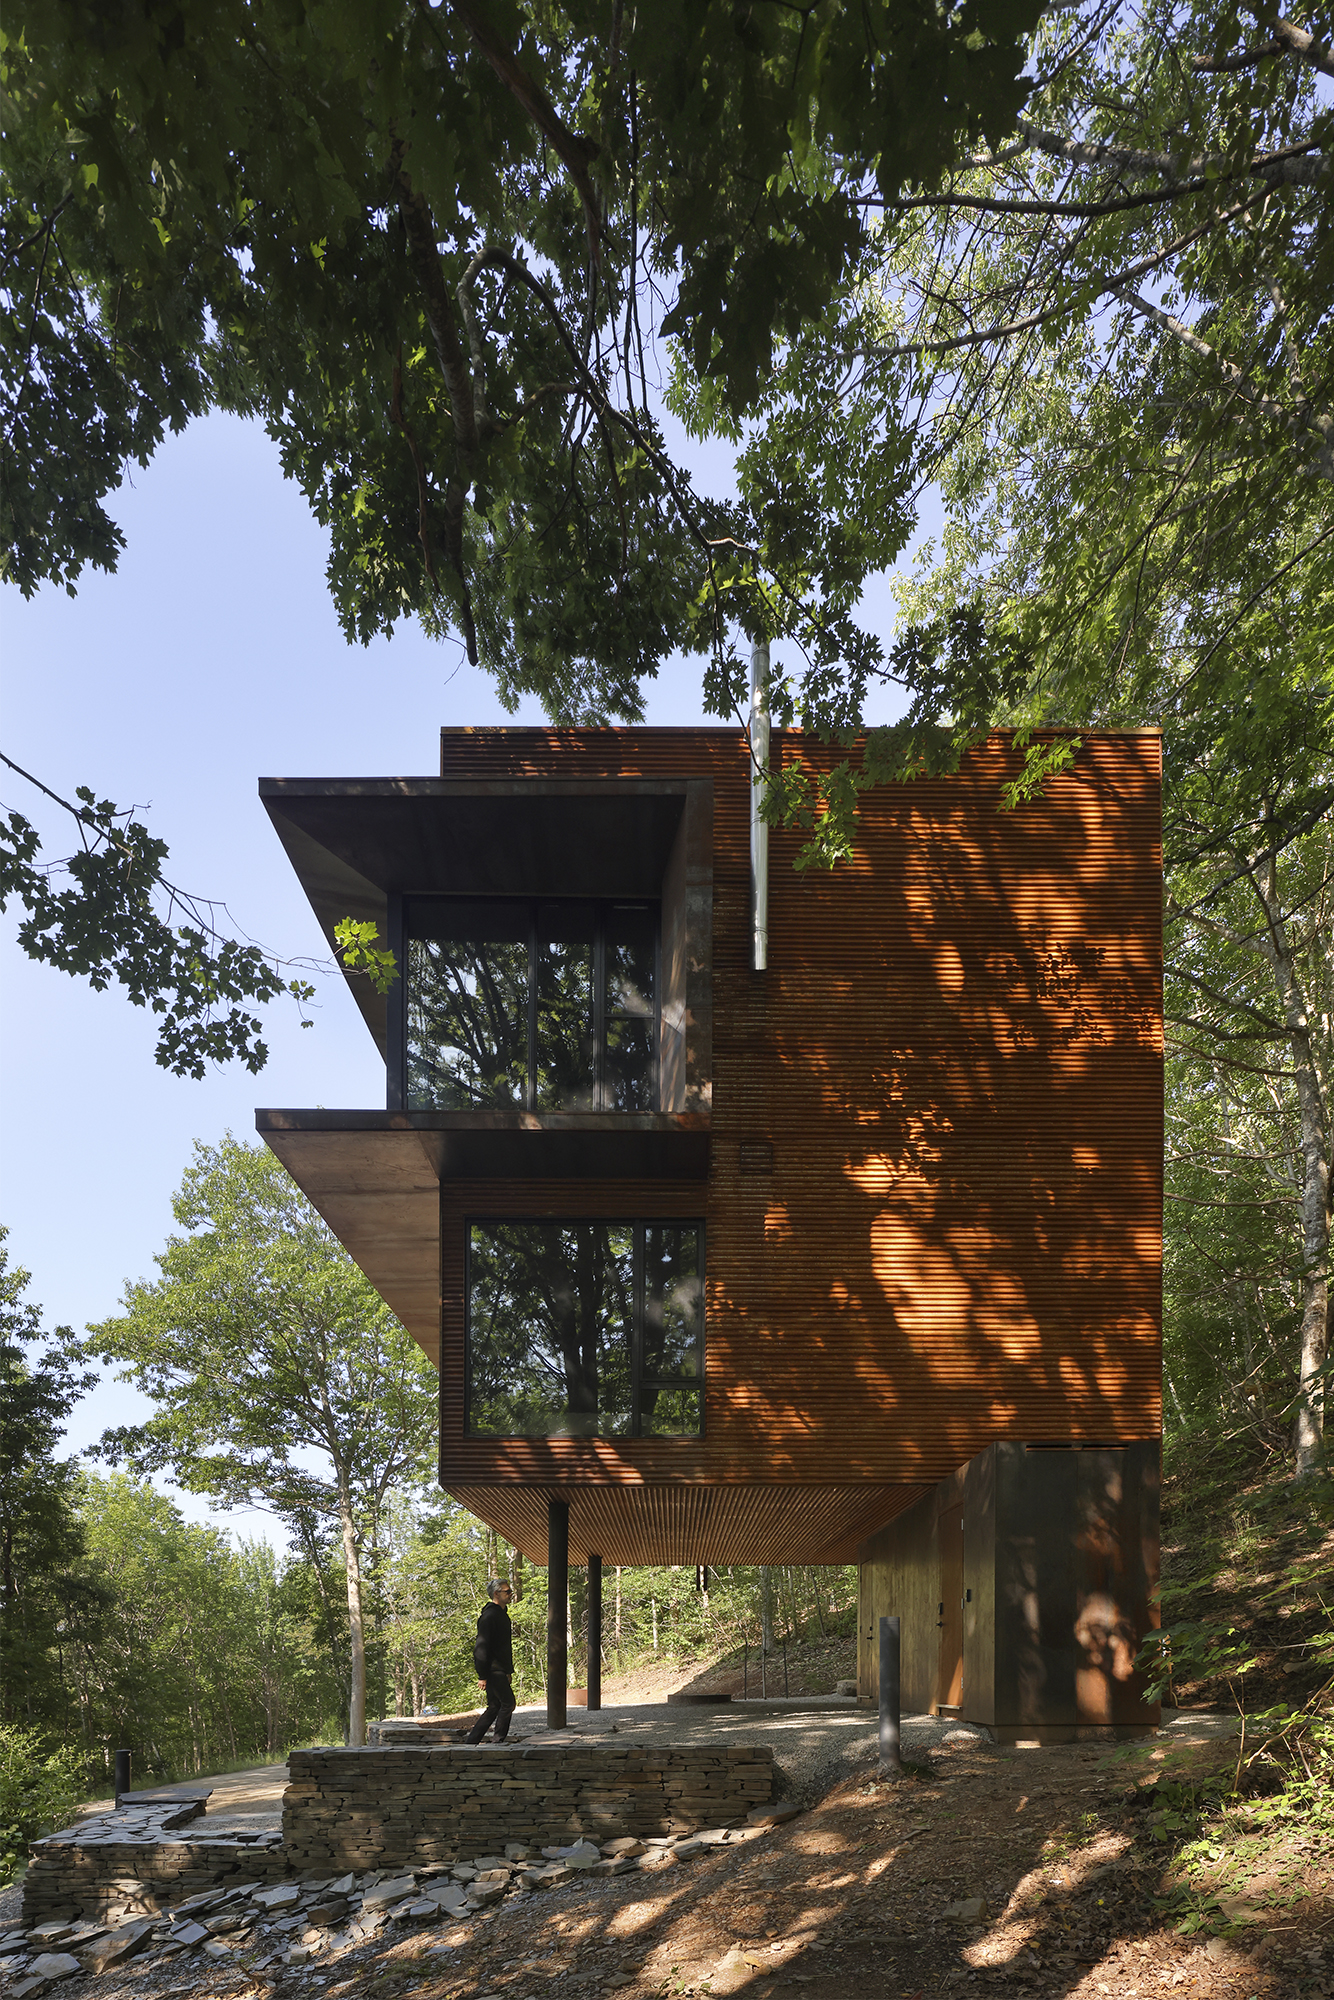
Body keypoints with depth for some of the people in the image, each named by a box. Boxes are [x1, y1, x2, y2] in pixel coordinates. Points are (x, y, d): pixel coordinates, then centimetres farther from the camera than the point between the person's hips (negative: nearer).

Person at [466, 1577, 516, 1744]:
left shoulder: (502, 1614, 18)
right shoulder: (489, 1616, -14)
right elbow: (481, 1647, -19)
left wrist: (509, 1671, 22)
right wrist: (482, 1676, -21)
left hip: (499, 1670, 10)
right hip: (493, 1671, -10)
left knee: (494, 1708, 10)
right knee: (508, 1703, -9)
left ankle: (472, 1740, 14)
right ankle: (499, 1741, -2)